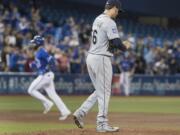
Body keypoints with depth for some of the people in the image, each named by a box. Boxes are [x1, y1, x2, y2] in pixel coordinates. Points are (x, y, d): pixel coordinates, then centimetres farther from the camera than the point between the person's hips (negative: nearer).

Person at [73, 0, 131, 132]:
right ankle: (102, 124, 3)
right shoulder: (109, 22, -14)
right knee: (104, 92, -1)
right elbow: (116, 43, -20)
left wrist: (120, 44, 16)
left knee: (100, 91, 16)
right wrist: (125, 47, 1)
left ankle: (81, 113, 6)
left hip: (91, 57, 9)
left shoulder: (97, 20, 15)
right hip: (101, 58, -9)